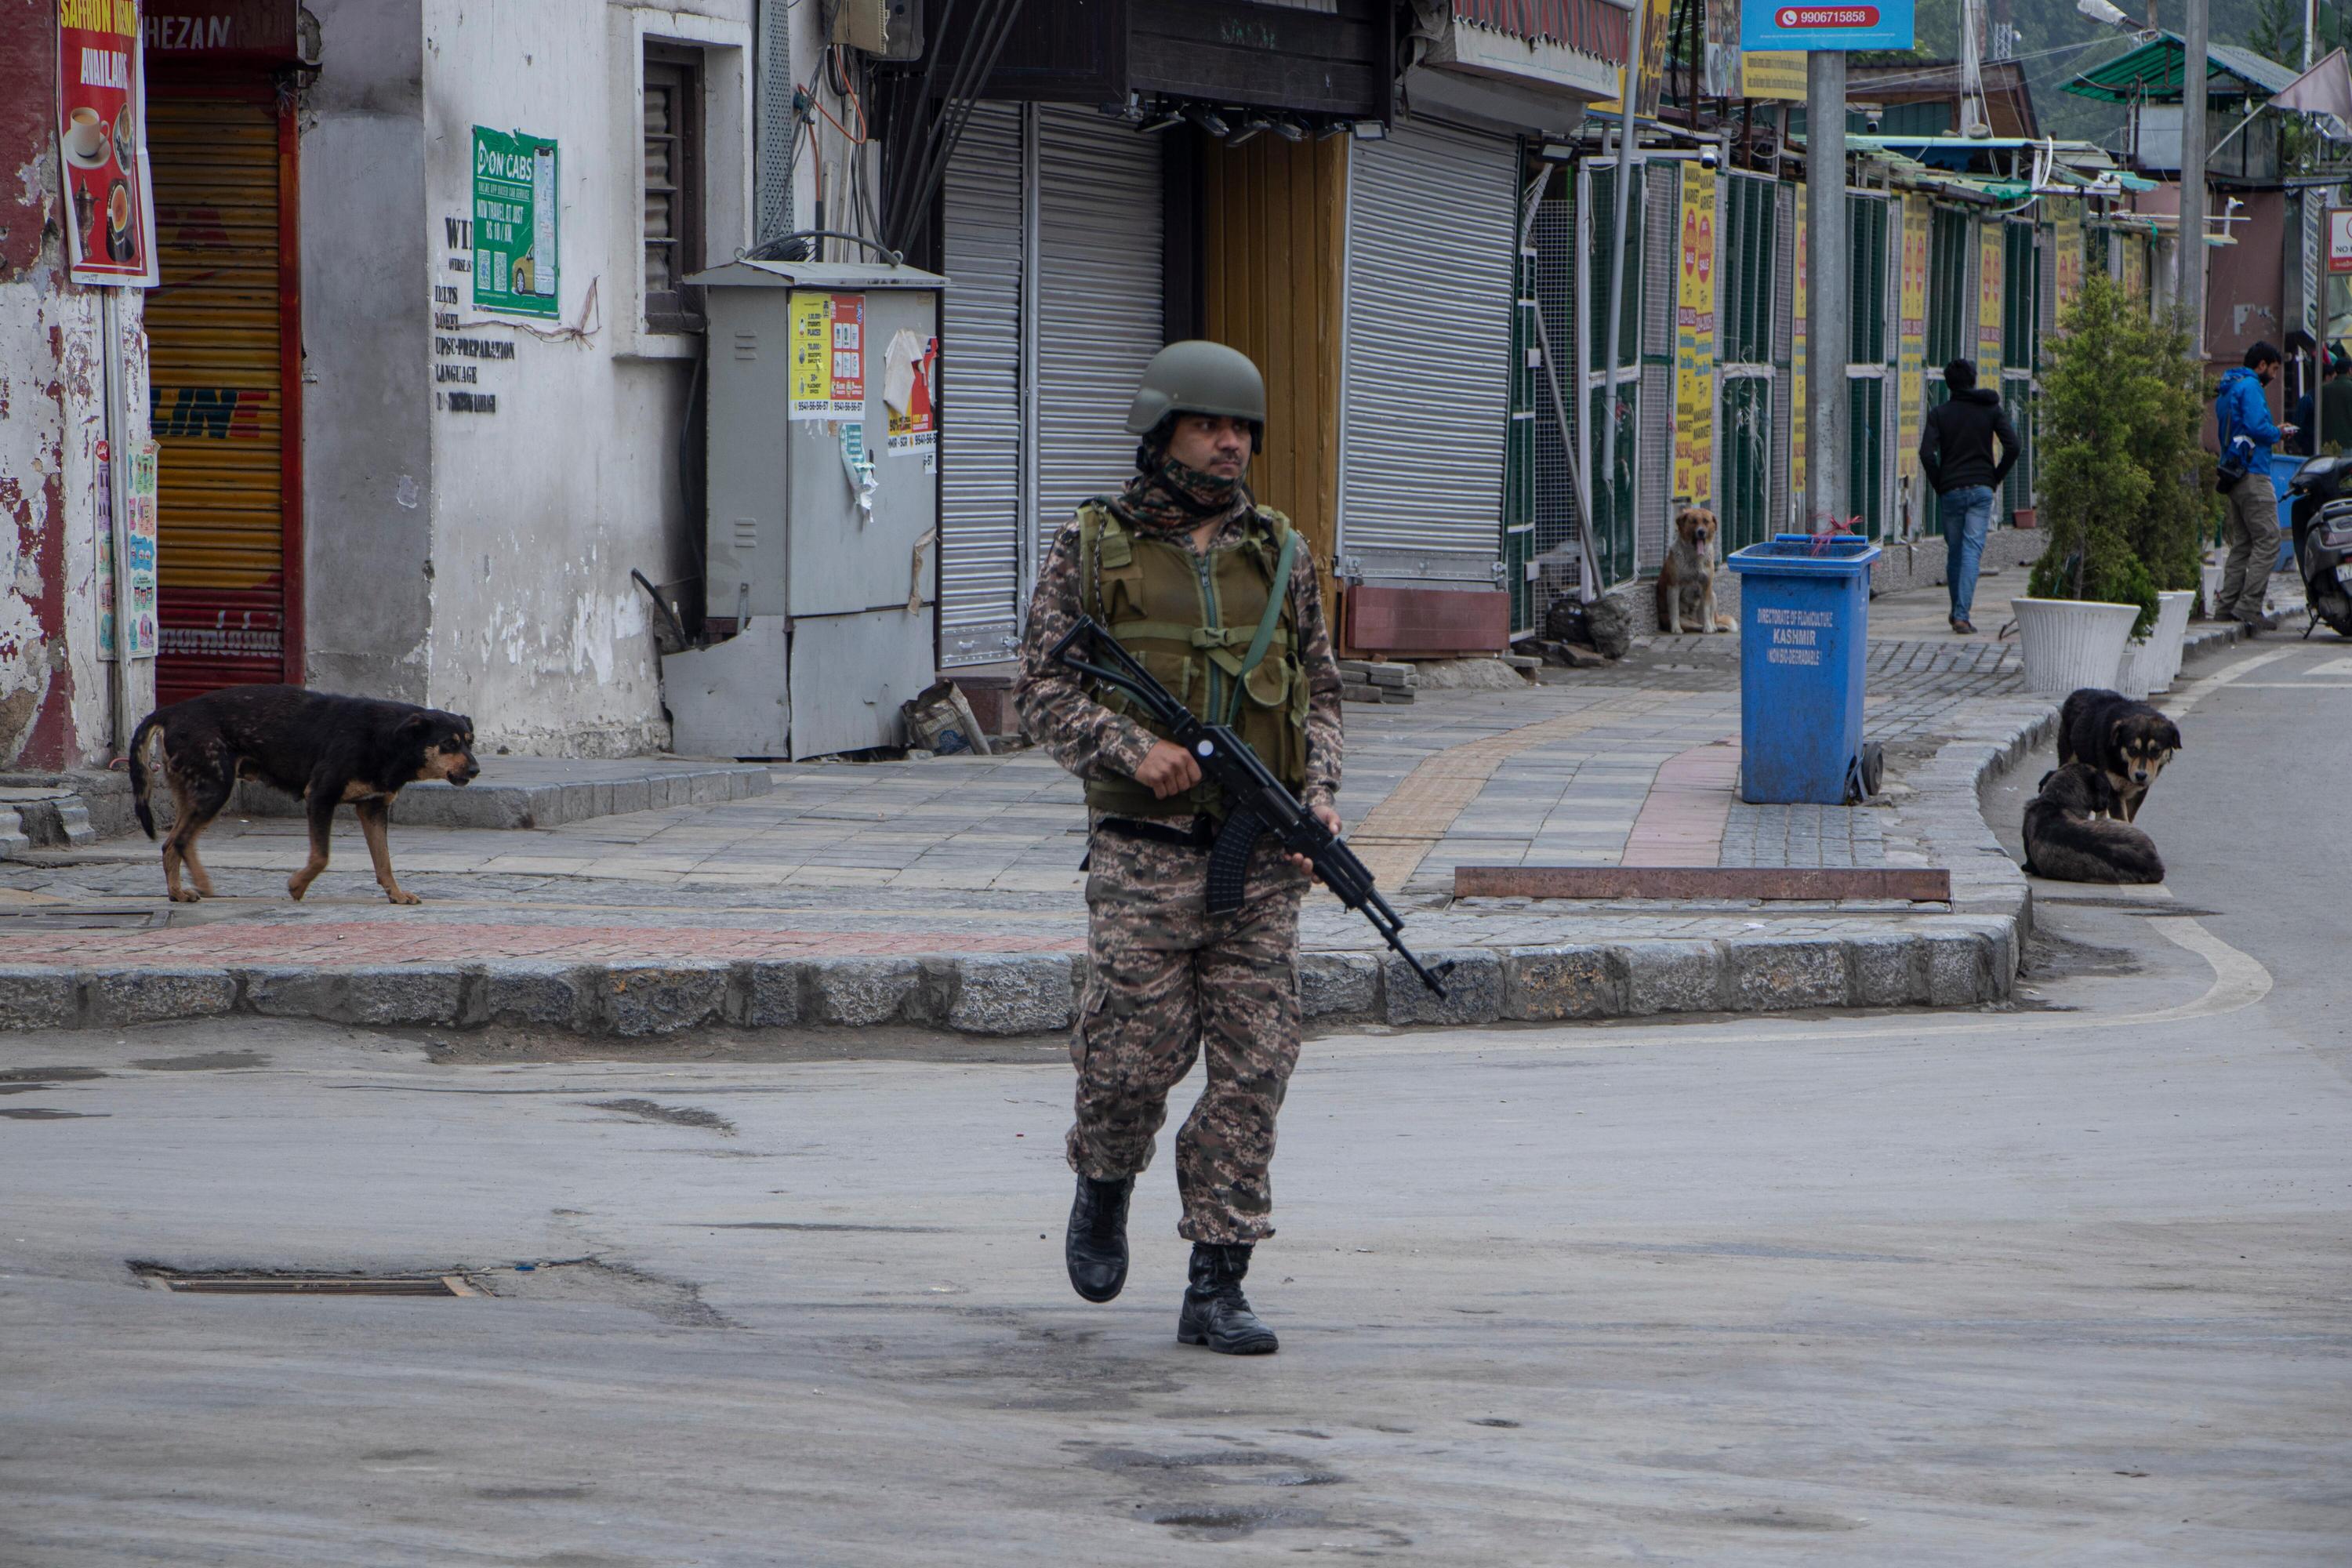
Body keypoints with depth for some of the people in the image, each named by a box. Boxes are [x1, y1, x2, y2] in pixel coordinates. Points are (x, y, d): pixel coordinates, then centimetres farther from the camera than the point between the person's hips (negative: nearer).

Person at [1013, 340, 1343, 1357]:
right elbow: (1042, 689, -1)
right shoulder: (1093, 549, 2)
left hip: (1260, 860, 3)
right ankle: (1105, 1186, 28)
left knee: (1253, 1068, -3)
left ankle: (1218, 1287, 2)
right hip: (1143, 857, -3)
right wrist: (1131, 747, -16)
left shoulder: (1280, 555, 11)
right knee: (1134, 1055, -5)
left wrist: (1319, 793, -2)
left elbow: (1319, 693, 15)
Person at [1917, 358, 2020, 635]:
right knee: (1972, 551, -6)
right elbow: (2012, 446, -6)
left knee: (1954, 552, 14)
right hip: (1981, 489, -1)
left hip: (1950, 490, 1)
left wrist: (1938, 485, 3)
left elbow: (1926, 453, -9)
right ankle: (1962, 615, -17)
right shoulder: (1991, 409, 3)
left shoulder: (1940, 414, 2)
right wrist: (1996, 477, 5)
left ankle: (1957, 611, 23)